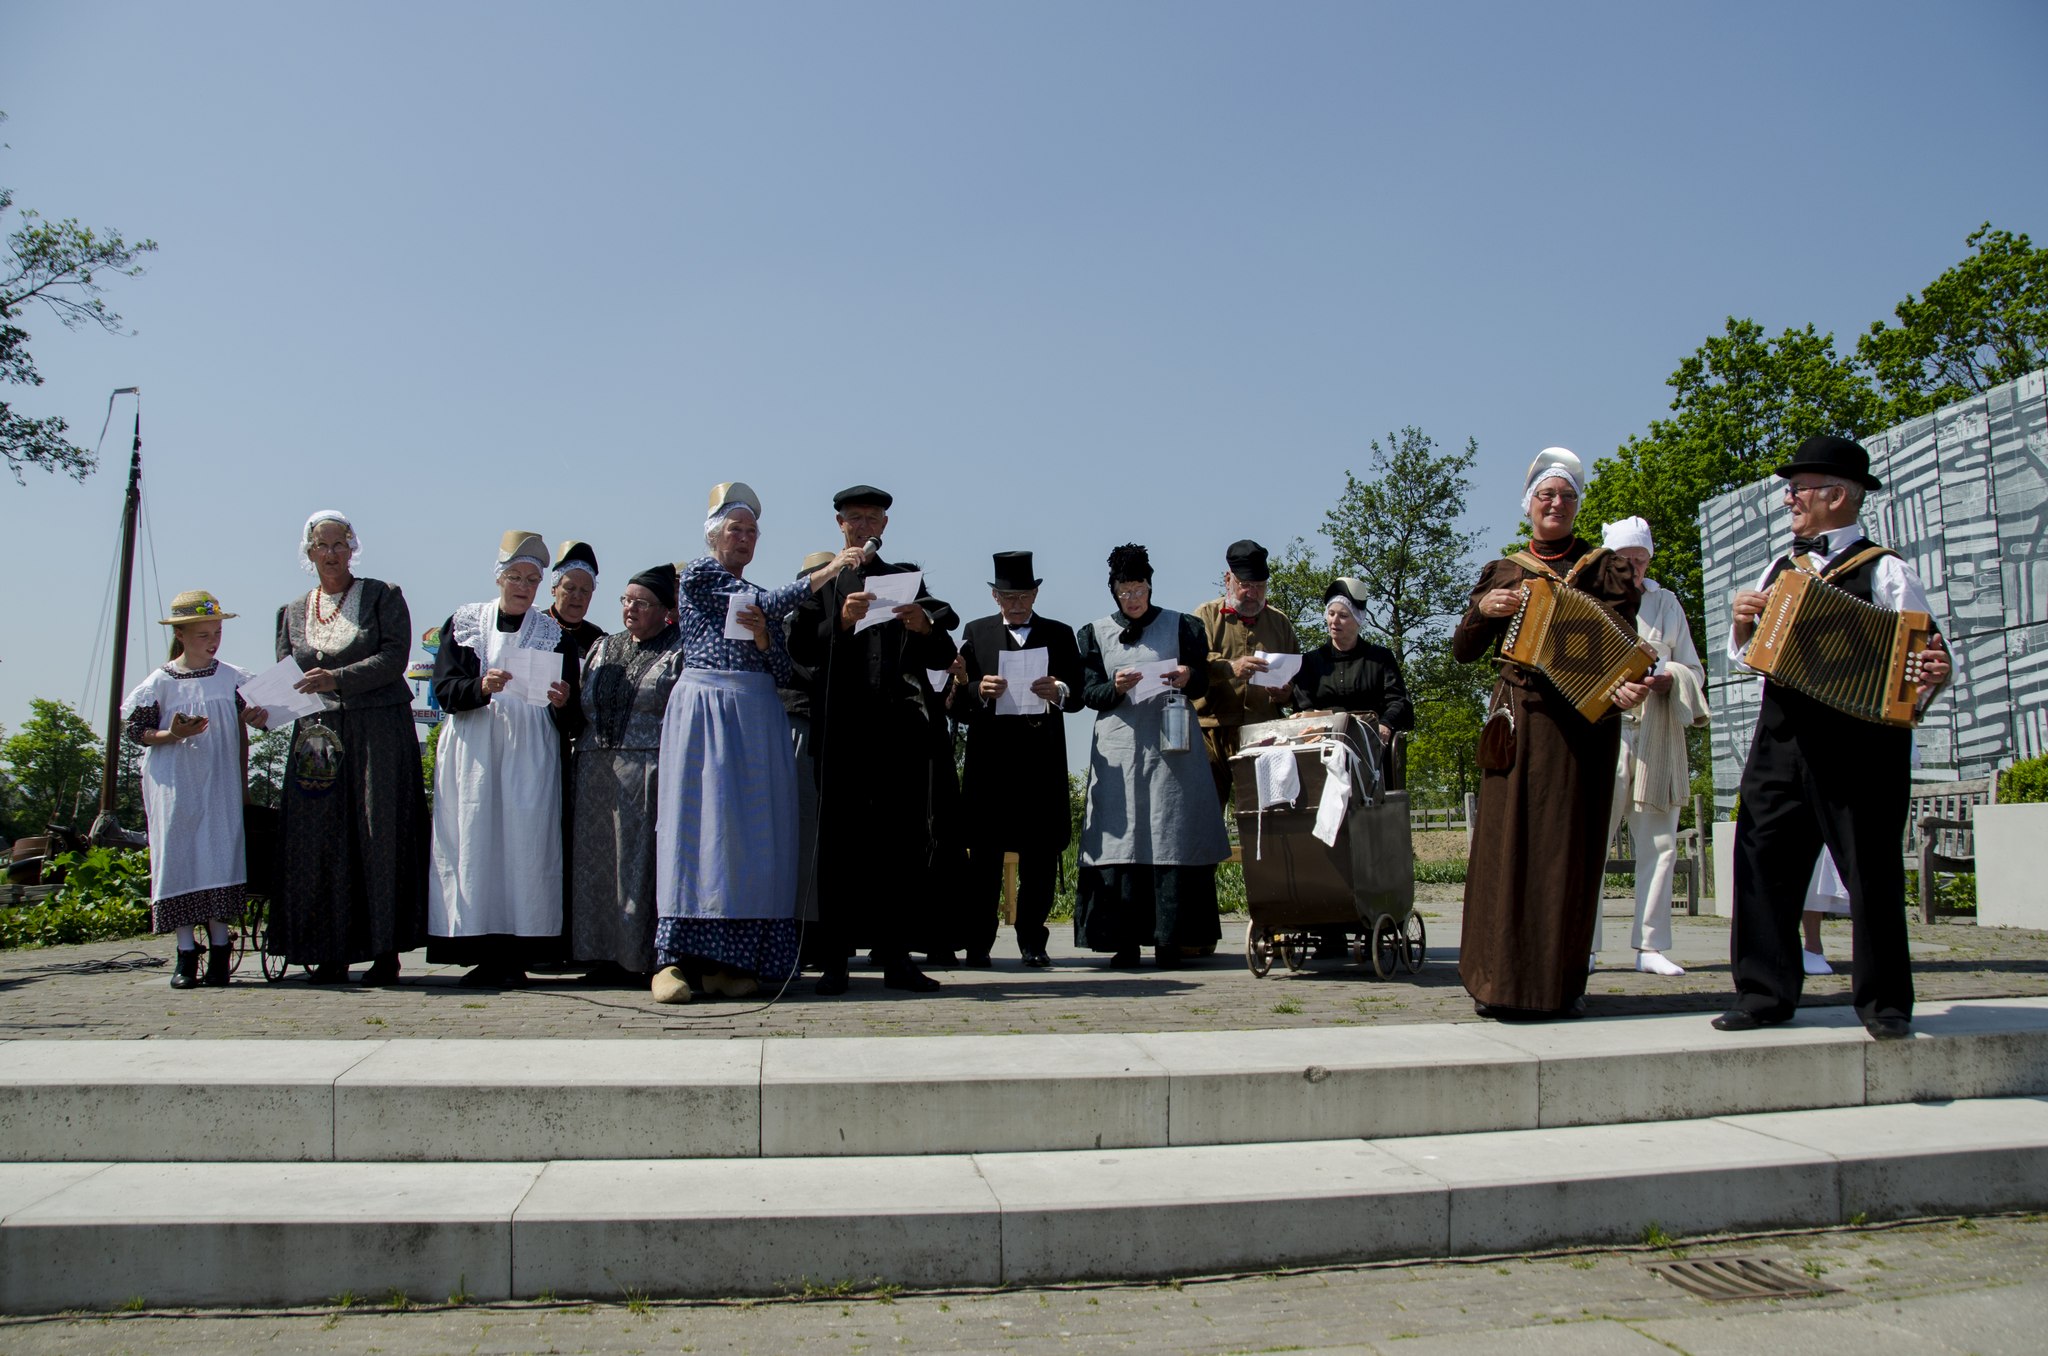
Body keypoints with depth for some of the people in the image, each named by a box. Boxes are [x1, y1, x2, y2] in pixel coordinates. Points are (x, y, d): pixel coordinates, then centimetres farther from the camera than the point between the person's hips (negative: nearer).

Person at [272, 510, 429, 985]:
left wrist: (337, 679, -19)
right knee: (321, 840, -3)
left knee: (380, 836, -7)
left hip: (379, 734, -3)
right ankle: (332, 952, 3)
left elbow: (394, 657, -7)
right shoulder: (293, 612, 17)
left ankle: (386, 950, -3)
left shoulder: (383, 597, 5)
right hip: (318, 735, 4)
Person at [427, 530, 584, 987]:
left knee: (526, 842, -9)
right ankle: (483, 951, -4)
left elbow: (571, 720, 9)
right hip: (473, 748, 1)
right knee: (474, 841, -7)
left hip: (530, 750, 0)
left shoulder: (555, 634, 13)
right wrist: (480, 687, -16)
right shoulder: (463, 624, 14)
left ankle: (514, 957, -8)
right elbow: (444, 688, 3)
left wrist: (564, 702, -13)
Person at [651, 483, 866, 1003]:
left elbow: (782, 671, 12)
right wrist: (825, 572, -11)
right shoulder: (697, 575, 6)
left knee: (754, 830, -4)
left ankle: (727, 962, -3)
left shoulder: (757, 597, 22)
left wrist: (762, 638, -7)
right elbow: (769, 606, -6)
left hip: (758, 718, 6)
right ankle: (675, 960, -14)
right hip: (705, 710, -5)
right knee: (699, 822, -13)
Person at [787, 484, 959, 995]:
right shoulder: (820, 581, 14)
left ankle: (895, 957, 5)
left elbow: (943, 657, 12)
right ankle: (834, 960, 0)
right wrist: (841, 621, -14)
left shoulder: (907, 579, 18)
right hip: (842, 727, -1)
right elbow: (801, 650, 1)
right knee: (839, 840, -3)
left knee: (906, 839, -2)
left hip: (901, 726, 2)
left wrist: (924, 627, -9)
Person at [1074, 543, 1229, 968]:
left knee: (1172, 839, -6)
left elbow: (1203, 681, 8)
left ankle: (1169, 940, -3)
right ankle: (1124, 941, -3)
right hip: (1118, 749, 1)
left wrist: (1187, 678, -15)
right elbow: (1088, 692, 6)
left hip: (1170, 745, -1)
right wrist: (1116, 687, -14)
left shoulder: (1180, 626, 11)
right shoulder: (1096, 634, 13)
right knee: (1121, 837, -5)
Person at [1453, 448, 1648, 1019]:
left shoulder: (1602, 566, 7)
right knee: (1506, 843, -1)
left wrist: (1628, 684, -26)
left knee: (1569, 845, 0)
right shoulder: (1503, 572, 14)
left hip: (1583, 721, -2)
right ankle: (1503, 979, 5)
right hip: (1516, 719, 2)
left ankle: (1560, 982, 7)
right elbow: (1463, 651, 12)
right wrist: (1483, 609, -7)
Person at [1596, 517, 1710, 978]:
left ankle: (1651, 946, 6)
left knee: (1658, 845, 1)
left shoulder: (1666, 603, 15)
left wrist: (1669, 680, -9)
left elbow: (1693, 668, 13)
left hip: (1656, 741, 3)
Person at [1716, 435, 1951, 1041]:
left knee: (1872, 873, 3)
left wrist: (1934, 675, -24)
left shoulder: (1884, 570, 0)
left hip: (1860, 746, -5)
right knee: (1762, 863, 2)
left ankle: (1885, 1003, 15)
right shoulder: (1780, 569, 16)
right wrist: (1741, 622, 2)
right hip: (1781, 741, 5)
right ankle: (1764, 994, 9)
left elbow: (1924, 656, -3)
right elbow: (1743, 654, 22)